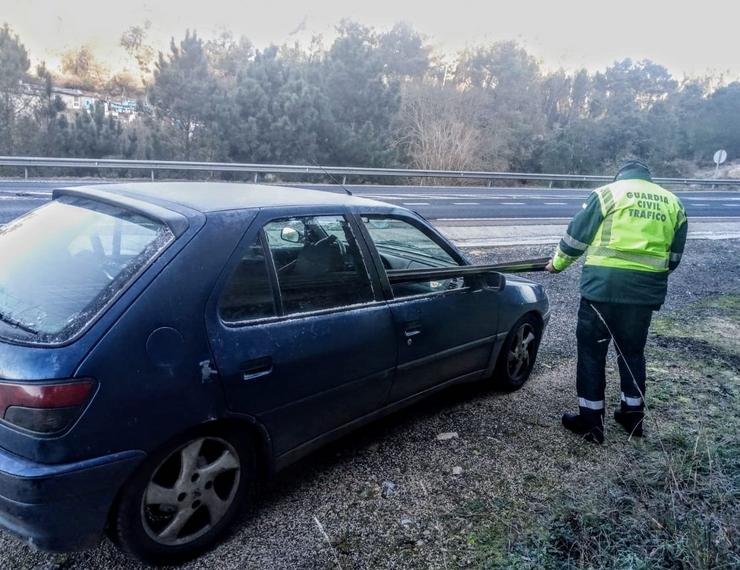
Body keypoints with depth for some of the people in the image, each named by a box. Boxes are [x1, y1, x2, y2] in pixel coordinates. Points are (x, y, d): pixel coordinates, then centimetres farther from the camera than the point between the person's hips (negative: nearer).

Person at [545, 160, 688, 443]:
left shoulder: (608, 193, 1)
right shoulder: (672, 203, 15)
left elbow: (576, 236, 3)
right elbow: (673, 256, 17)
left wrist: (557, 263, 18)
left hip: (604, 285, -5)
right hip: (646, 290, 5)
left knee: (592, 351, 5)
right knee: (632, 351, 20)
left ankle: (591, 421, 10)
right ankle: (633, 415, 31)